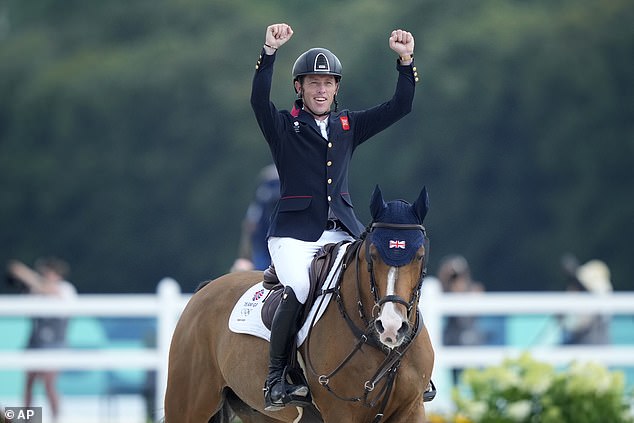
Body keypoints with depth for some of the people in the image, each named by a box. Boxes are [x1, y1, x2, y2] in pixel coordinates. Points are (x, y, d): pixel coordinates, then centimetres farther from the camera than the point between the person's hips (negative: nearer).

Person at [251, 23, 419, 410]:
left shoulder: (350, 127, 15)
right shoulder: (284, 127, 3)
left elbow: (400, 107, 9)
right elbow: (259, 100, -17)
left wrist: (406, 61, -4)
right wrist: (270, 52, -29)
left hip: (343, 230, 4)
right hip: (294, 232, -4)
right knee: (297, 291, -28)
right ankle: (277, 380, -20)